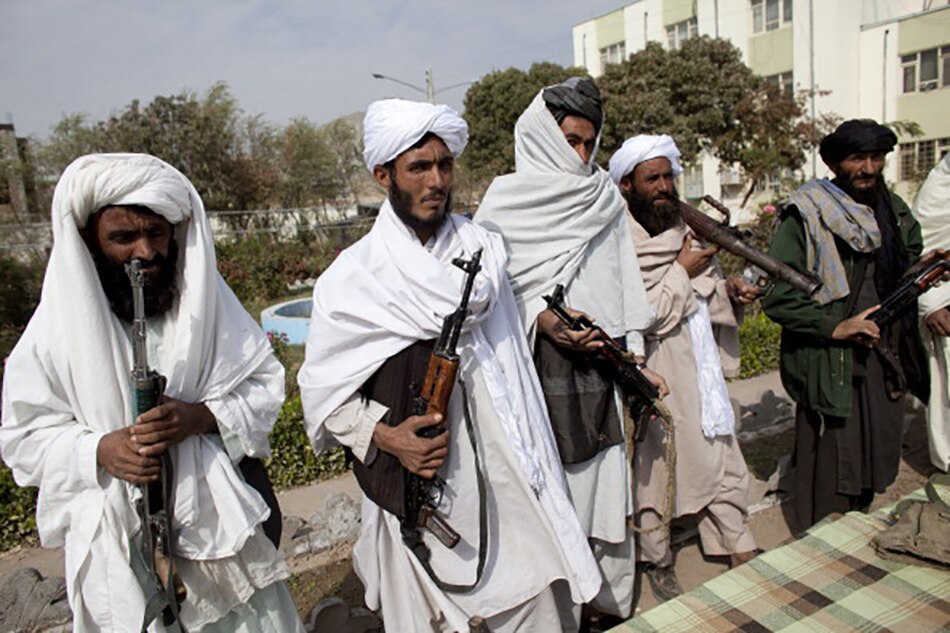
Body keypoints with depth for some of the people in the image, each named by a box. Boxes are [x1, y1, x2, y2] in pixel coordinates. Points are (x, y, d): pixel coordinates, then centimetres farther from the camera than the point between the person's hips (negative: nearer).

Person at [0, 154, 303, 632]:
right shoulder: (59, 324, -7)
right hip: (120, 538, 0)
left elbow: (264, 382, -4)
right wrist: (99, 450, -19)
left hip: (221, 517, 1)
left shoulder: (207, 298, -8)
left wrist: (203, 416, -21)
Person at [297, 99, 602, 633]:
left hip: (508, 483, 3)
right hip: (417, 493, -2)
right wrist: (385, 437, -15)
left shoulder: (486, 250, 5)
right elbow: (321, 390, -2)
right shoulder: (352, 276, -5)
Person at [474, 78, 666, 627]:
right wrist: (540, 318, -18)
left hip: (599, 365, 4)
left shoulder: (605, 198, 12)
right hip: (536, 369, -4)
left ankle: (611, 602, 28)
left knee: (605, 482, 10)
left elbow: (626, 284, 13)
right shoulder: (506, 201, 0)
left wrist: (634, 358, 9)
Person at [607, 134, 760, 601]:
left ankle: (742, 554, 30)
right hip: (654, 374, -6)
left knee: (719, 456, 13)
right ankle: (658, 561, 28)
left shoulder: (687, 229, 9)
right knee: (653, 462, 7)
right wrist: (682, 272, -14)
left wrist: (729, 290, -3)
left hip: (701, 367, 7)